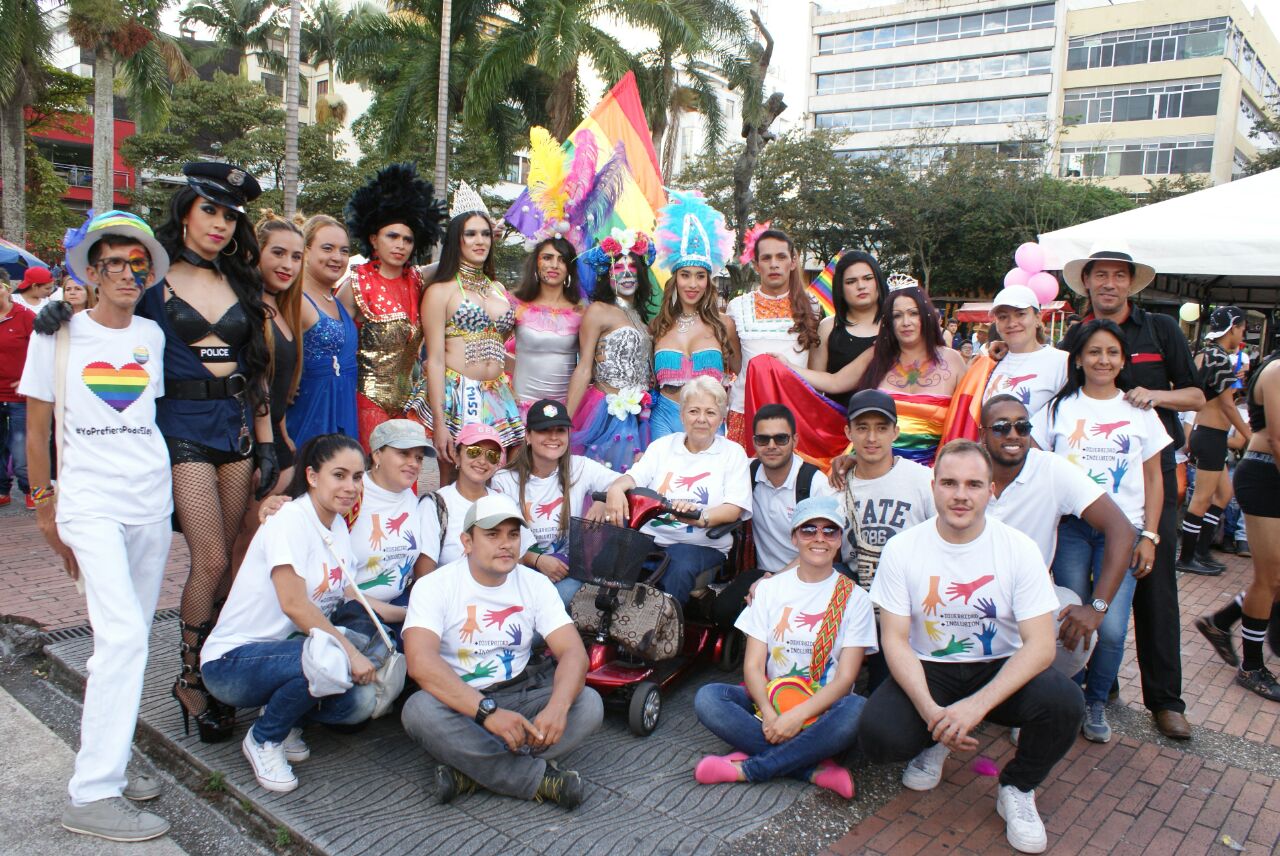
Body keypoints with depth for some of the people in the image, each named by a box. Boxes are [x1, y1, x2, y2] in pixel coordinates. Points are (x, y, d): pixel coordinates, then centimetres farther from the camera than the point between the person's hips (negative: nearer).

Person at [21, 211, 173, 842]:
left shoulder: (152, 336, 8)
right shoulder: (59, 333, -1)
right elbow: (37, 429, 3)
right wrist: (44, 505, 3)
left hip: (151, 498, 4)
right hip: (89, 501, -4)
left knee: (129, 636, 9)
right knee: (122, 634, -15)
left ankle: (106, 756, 25)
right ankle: (92, 794, -6)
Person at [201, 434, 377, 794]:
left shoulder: (338, 526, 7)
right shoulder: (290, 520, -18)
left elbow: (349, 600, 8)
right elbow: (293, 603, -27)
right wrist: (350, 651, -27)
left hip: (289, 649, 7)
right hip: (233, 660, -7)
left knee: (362, 701, -18)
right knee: (329, 659, -35)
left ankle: (283, 713, 11)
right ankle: (264, 739, -8)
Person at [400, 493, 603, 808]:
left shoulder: (536, 584, 0)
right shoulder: (435, 586, -10)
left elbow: (573, 652, -10)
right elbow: (421, 662, -26)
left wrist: (558, 707, -32)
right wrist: (487, 711, -37)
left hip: (518, 697, 3)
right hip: (458, 703, -2)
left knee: (589, 703, -22)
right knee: (419, 709, -35)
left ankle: (470, 770, -24)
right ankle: (539, 776, -26)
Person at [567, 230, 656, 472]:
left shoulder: (641, 316, 16)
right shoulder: (598, 311, -5)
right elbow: (584, 369, -11)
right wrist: (565, 421, -17)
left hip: (638, 418, 7)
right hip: (608, 413, -7)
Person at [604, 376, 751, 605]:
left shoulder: (733, 453, 7)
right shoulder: (662, 446, 17)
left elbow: (733, 510, -4)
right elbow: (634, 477, 4)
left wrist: (699, 517, -25)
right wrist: (616, 488, -21)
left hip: (700, 545, -2)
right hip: (650, 537, 2)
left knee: (681, 569, -36)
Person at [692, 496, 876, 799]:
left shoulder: (854, 598, 0)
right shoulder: (770, 588, 6)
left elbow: (845, 678, -8)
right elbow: (753, 665, -1)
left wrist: (798, 715, -23)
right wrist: (768, 712, -21)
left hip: (823, 707, -1)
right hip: (770, 699, 2)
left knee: (857, 711, -35)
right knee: (707, 698, -25)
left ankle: (747, 769, -24)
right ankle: (814, 768, -24)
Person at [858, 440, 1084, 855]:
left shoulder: (1019, 548, -11)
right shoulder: (902, 548, -10)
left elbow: (1040, 644, -17)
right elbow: (895, 640, -10)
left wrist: (977, 705, -30)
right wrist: (930, 711, -25)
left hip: (1000, 670, 1)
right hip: (928, 669, 0)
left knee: (1064, 702, -30)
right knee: (877, 735, -27)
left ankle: (1016, 789, 3)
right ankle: (933, 743, 12)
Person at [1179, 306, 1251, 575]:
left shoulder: (1203, 356, 12)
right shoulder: (1222, 359, -16)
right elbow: (1227, 404, -16)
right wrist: (1249, 437, -11)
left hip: (1202, 432, 10)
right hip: (1213, 436, -10)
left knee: (1224, 493, 18)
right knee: (1202, 500, -2)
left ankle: (1201, 551, 21)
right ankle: (1186, 558, 7)